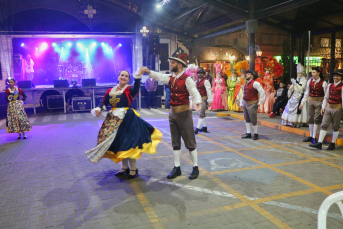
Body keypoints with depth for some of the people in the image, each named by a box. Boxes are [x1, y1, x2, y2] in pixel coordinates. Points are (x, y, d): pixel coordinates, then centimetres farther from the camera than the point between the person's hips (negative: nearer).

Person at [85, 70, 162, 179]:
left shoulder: (129, 90, -6)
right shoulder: (110, 91, 9)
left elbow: (136, 88, -29)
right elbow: (104, 102, 2)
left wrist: (137, 77, -45)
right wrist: (98, 108, -18)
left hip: (127, 119, -5)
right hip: (113, 119, 6)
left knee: (128, 143, -3)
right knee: (118, 143, 12)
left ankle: (133, 169, 11)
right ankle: (125, 167, 27)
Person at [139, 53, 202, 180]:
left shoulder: (187, 79, -13)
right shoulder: (170, 78, 8)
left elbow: (194, 92, -23)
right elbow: (159, 76, 0)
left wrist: (197, 102, -41)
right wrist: (148, 71, -15)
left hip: (184, 113, -7)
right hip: (173, 113, 7)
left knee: (190, 142, 3)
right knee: (175, 142, 12)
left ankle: (195, 168, 16)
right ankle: (177, 168, 23)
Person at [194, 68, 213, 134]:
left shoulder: (205, 81, -10)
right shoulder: (197, 82, 12)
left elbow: (209, 91, -13)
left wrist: (209, 100, -17)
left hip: (204, 99, -8)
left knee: (201, 114, -10)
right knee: (203, 113, 15)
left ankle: (197, 129, -12)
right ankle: (204, 127, 25)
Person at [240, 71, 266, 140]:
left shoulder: (255, 83, -11)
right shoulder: (245, 84, 14)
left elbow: (262, 92, -16)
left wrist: (260, 102, -15)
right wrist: (241, 103, 16)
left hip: (252, 104, -8)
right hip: (245, 103, 8)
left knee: (253, 120, -3)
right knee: (247, 119, 12)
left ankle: (256, 134, 13)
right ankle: (248, 133, 21)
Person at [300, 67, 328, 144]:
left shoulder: (323, 83, -9)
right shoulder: (310, 81, 3)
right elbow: (306, 93, 11)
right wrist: (302, 103, 9)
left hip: (319, 102, -4)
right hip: (311, 101, 4)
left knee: (317, 119, -1)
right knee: (310, 118, 9)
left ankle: (314, 137, 6)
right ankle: (310, 136, 20)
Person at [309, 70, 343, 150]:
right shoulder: (330, 85, 12)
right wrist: (323, 107, 9)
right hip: (328, 107, 5)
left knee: (335, 127, 6)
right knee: (324, 125, -2)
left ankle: (333, 144, 17)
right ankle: (319, 143, -4)